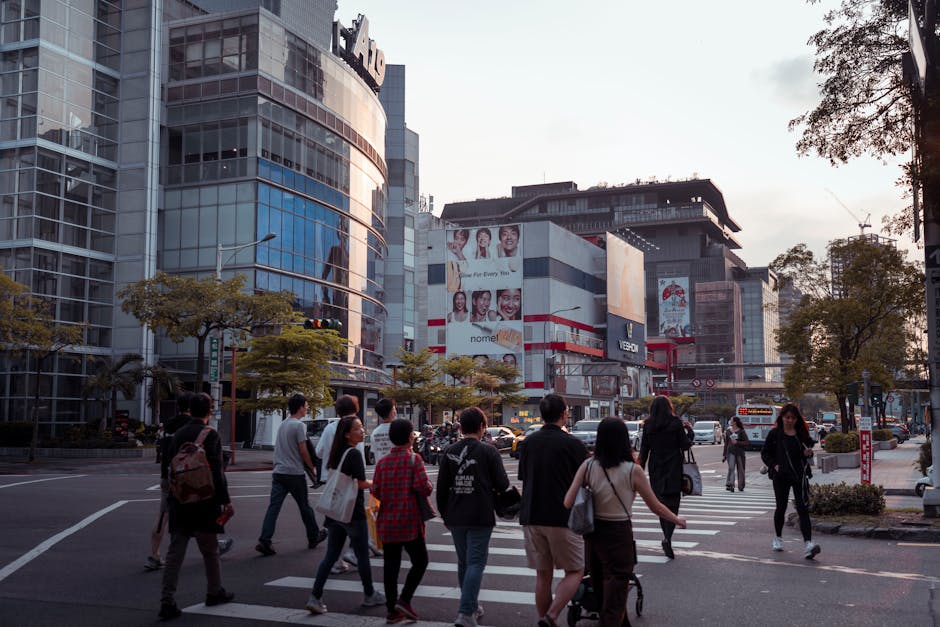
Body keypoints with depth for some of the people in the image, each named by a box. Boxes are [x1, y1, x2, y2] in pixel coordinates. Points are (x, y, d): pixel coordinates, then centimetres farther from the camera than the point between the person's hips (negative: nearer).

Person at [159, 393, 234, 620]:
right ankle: (215, 592, 28)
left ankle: (167, 602, 0)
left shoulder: (178, 434, 7)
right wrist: (225, 501, -11)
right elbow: (216, 472, -16)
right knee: (210, 550, 12)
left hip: (178, 502, 5)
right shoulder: (210, 435, -12)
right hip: (203, 502, -5)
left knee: (175, 552, 5)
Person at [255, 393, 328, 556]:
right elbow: (303, 451, -12)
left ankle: (264, 541, -10)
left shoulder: (282, 425, 14)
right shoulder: (299, 425, -11)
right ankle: (314, 537, 23)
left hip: (279, 472, 6)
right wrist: (312, 468, 0)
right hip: (295, 473, -6)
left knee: (273, 506, -1)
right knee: (305, 507, 9)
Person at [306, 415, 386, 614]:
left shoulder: (337, 453, 8)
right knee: (362, 556, 9)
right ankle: (369, 595, 23)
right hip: (354, 512, -7)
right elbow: (361, 484, -16)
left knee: (331, 555, 9)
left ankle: (315, 597, 3)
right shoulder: (354, 454, -16)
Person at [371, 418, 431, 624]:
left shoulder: (382, 462, 4)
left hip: (387, 521, 5)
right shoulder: (413, 459, -9)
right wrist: (429, 487, 3)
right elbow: (423, 488, -19)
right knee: (420, 561, 9)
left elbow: (375, 491, 0)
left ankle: (392, 610, 11)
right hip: (409, 521, -4)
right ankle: (404, 599, -4)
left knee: (391, 565, 9)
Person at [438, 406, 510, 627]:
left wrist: (445, 515, 15)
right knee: (476, 563, -2)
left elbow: (441, 488, 5)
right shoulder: (489, 452, -9)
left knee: (463, 562, 18)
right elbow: (502, 485, -6)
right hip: (480, 518, -4)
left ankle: (472, 607, 30)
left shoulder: (449, 452, 2)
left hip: (455, 518, 4)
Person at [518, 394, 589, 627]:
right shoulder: (573, 444, -9)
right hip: (562, 517, -5)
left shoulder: (528, 443, 5)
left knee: (543, 575, 14)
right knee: (575, 571, 7)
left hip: (531, 517, 5)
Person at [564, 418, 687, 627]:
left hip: (593, 534, 4)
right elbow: (656, 507, -3)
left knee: (600, 591, 21)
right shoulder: (632, 471, -13)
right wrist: (677, 520, 15)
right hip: (619, 535, -4)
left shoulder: (588, 466, -6)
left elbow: (568, 503, -12)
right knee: (614, 596, 3)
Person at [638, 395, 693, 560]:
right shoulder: (675, 423, -8)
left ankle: (667, 537, 21)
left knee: (661, 504, 15)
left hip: (656, 471, 3)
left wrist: (641, 469, 9)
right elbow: (685, 445, -4)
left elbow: (644, 449, 3)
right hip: (673, 470, -3)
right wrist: (690, 431, 12)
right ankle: (667, 538, -21)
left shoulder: (648, 425, 1)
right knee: (672, 504, -3)